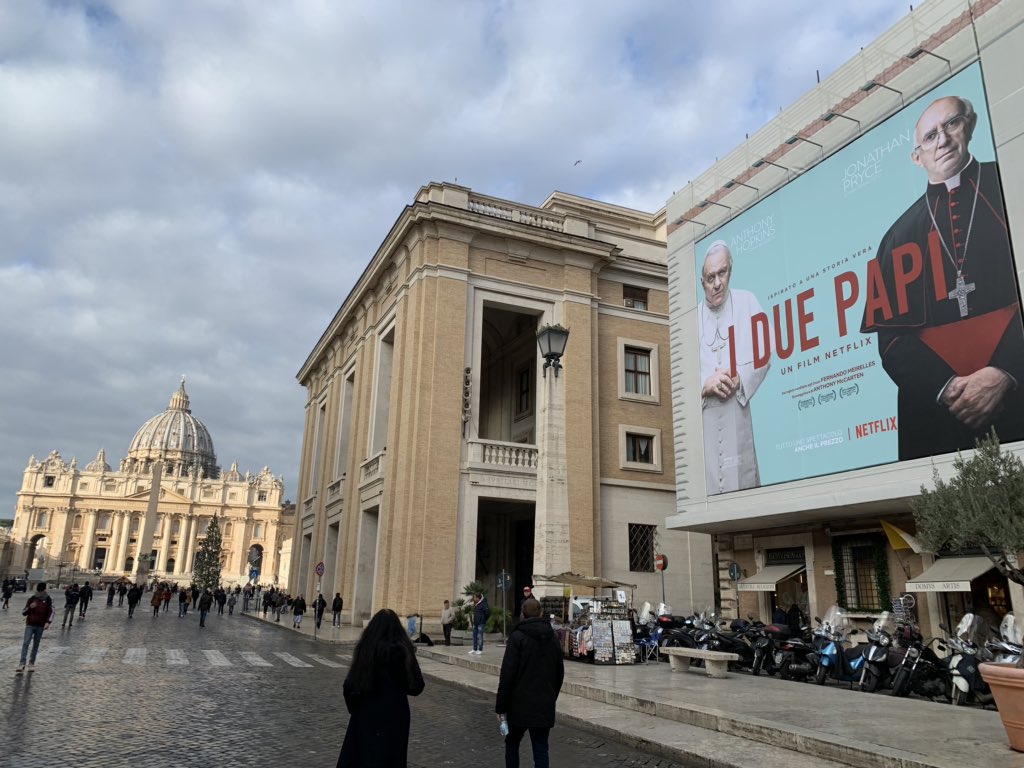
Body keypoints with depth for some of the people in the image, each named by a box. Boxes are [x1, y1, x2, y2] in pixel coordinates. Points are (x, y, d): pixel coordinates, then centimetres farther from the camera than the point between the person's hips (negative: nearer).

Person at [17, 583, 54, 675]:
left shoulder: (48, 600, 1)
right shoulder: (31, 599, 4)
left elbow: (51, 612, -5)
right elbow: (24, 613, 5)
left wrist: (48, 622, -20)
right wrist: (30, 607, -15)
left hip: (40, 626, 0)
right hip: (30, 625, 0)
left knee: (36, 645, 7)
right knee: (26, 643, -12)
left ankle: (31, 663, 18)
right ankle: (22, 664, -15)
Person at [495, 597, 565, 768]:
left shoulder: (517, 637, -10)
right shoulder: (552, 638, 8)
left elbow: (507, 674, -14)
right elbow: (560, 673, 15)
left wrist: (500, 706, -8)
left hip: (520, 704, -4)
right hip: (545, 706, 4)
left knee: (512, 743, 16)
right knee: (541, 750, 7)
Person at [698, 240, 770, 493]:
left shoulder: (747, 302, 10)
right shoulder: (693, 316, 12)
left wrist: (740, 379, -12)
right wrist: (705, 385, -10)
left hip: (743, 413, -1)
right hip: (705, 419, 1)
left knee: (744, 483, -3)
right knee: (709, 485, -1)